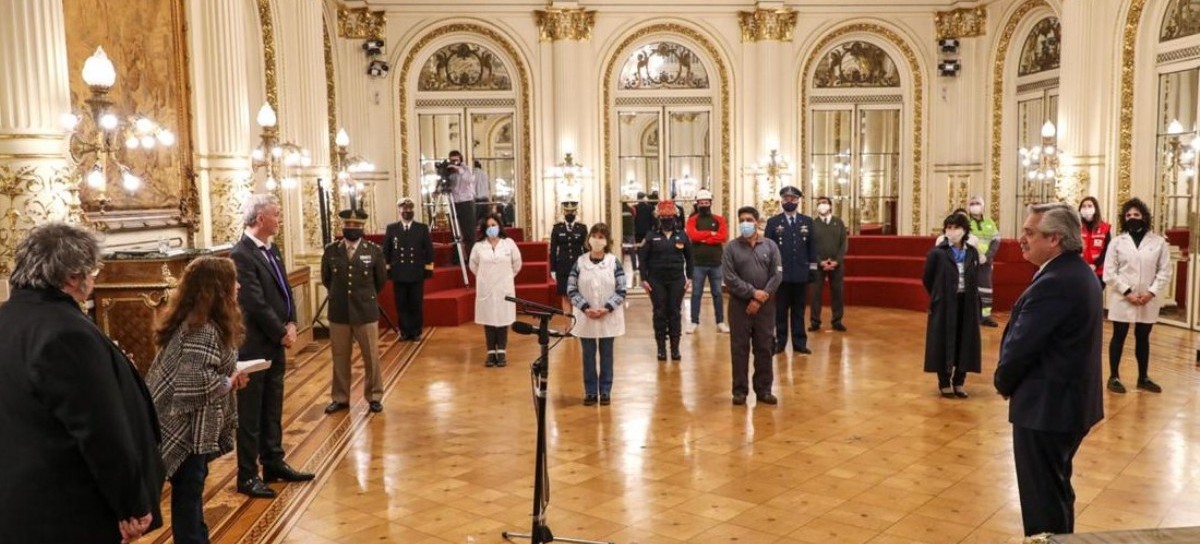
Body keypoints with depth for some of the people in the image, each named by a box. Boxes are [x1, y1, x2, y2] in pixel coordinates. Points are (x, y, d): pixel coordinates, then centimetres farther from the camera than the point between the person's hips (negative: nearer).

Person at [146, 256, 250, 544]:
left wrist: (230, 375, 3)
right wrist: (231, 382, -17)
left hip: (190, 422, 10)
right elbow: (197, 383, -33)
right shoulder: (203, 329, -25)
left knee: (191, 487, 21)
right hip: (184, 424, -10)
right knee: (188, 491, 2)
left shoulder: (195, 320, 7)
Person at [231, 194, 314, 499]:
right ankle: (247, 476, 12)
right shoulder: (241, 255, -18)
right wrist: (282, 333, -12)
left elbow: (285, 290, 13)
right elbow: (255, 303, -21)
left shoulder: (271, 249, 10)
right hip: (254, 346, -9)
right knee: (250, 413, 2)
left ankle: (274, 464, 28)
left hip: (275, 343, 9)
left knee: (272, 409, 17)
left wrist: (290, 324, -2)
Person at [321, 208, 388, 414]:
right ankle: (340, 398, 22)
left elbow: (381, 280, 6)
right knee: (340, 358, 10)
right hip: (338, 313, 2)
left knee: (371, 357, 6)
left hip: (366, 312, -1)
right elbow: (326, 279, 13)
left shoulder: (374, 251, -5)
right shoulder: (330, 251, 0)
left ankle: (374, 397, 19)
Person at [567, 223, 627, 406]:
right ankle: (590, 391, 17)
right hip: (585, 317, 1)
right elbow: (571, 289, -3)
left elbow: (621, 290, -5)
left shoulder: (614, 262, -4)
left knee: (606, 354, 7)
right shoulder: (580, 262, -2)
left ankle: (605, 391, 17)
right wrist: (585, 308, -13)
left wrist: (606, 309, -15)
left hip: (608, 317, -1)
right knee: (588, 355, 7)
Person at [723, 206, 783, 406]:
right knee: (739, 348, 3)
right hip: (740, 303, -1)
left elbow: (777, 275, -3)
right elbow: (729, 278, -8)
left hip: (765, 305, 1)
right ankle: (740, 390, 12)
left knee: (764, 348, 7)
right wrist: (753, 292, -14)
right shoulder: (731, 248, -1)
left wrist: (760, 299, -10)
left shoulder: (770, 245, 3)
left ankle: (764, 389, 17)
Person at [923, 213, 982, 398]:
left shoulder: (972, 253, 4)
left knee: (964, 342, 7)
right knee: (944, 342, 2)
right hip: (944, 304, -4)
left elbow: (975, 279, 11)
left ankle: (959, 382, 20)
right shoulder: (937, 253, -8)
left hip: (966, 304, 4)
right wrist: (938, 297, 5)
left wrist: (972, 298, 2)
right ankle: (944, 383, 14)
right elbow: (927, 279, -1)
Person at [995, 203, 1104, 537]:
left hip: (1046, 405, -10)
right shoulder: (1079, 272, 7)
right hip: (1070, 400, 10)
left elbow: (1021, 346, -21)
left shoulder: (1053, 283, -25)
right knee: (1057, 488, 23)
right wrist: (1010, 381, 6)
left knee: (1041, 496, 3)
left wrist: (1003, 382, -2)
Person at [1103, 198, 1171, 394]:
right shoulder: (1117, 242, 0)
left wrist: (1151, 292, -12)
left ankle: (1143, 378, 24)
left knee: (1143, 339, 13)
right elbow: (1109, 273, -4)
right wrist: (1127, 292, -13)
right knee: (1119, 337, 6)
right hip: (1122, 299, -1)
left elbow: (1165, 271, 0)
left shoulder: (1158, 242, 2)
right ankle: (1114, 377, 14)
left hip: (1148, 301, 1)